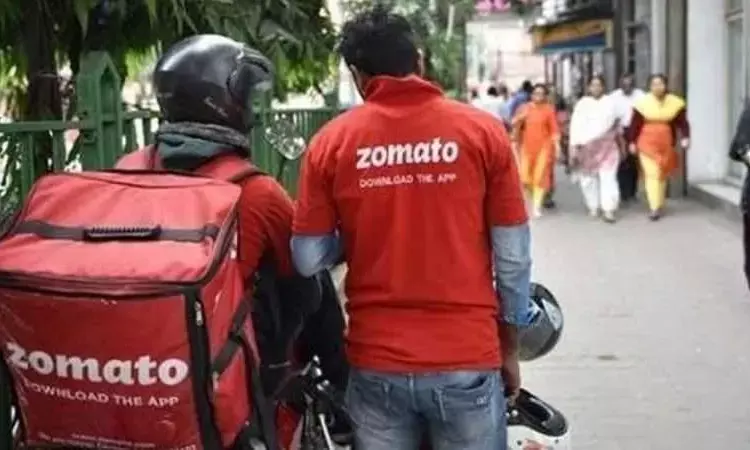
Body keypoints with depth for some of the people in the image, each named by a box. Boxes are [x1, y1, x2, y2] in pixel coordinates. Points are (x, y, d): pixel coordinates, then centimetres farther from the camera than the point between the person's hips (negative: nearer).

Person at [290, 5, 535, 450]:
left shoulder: (331, 141, -4)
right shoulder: (482, 129, -5)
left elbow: (309, 260, -1)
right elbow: (513, 257, -2)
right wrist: (509, 346, 11)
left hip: (376, 362, 1)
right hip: (467, 358, -1)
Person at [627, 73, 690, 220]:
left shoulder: (675, 103, -2)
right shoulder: (643, 102, -4)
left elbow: (682, 122, -1)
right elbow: (635, 124, -1)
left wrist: (685, 138, -14)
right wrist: (632, 142, -2)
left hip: (666, 144, 2)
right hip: (647, 143, -2)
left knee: (662, 175, 13)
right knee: (652, 174, -10)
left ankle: (659, 205, 28)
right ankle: (654, 207, -10)